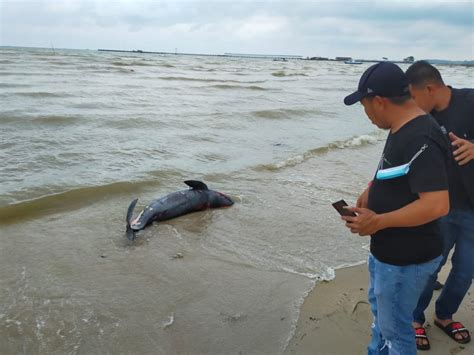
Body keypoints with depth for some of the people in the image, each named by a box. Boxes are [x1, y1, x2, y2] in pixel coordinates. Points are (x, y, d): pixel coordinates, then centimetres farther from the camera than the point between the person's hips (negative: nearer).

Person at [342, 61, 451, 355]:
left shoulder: (419, 140, -28)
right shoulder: (404, 129, 4)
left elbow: (437, 205, -34)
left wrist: (378, 222, -25)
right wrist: (372, 191, 2)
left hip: (406, 257, -10)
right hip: (388, 249, 10)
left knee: (395, 329, 11)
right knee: (380, 307, 30)